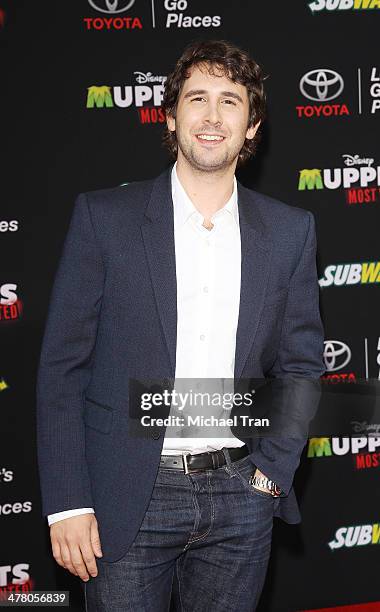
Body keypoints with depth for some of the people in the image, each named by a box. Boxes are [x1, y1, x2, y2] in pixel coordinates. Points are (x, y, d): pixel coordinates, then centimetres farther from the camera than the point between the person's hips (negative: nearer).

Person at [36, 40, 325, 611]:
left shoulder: (290, 230, 4)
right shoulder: (103, 216, -3)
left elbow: (301, 364, 10)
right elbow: (62, 366, -4)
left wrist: (272, 470, -2)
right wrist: (67, 502, -8)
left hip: (240, 499, 3)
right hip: (127, 500, -2)